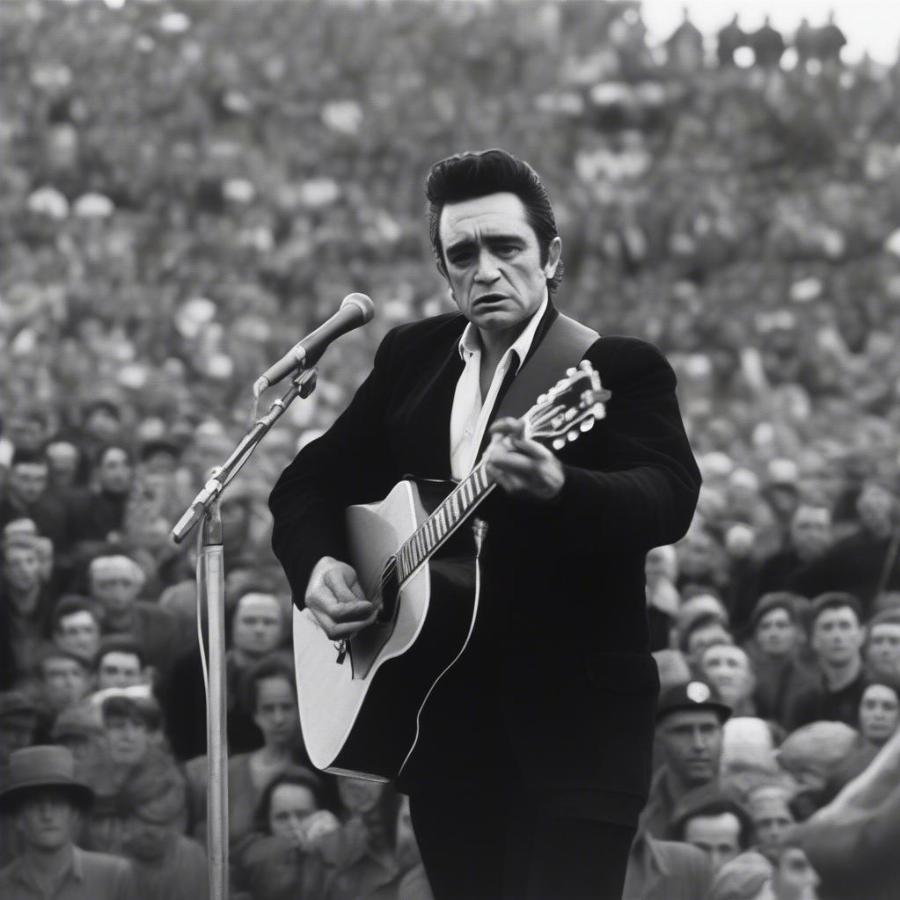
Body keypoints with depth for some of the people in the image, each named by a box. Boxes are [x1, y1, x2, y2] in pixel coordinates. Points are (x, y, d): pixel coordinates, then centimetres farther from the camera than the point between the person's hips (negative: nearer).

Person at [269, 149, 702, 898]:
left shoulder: (617, 368, -6)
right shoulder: (411, 356, 12)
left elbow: (670, 500, -22)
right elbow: (310, 482, 18)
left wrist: (556, 487, -42)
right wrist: (318, 565, -4)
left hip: (574, 719, -5)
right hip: (443, 716, 5)